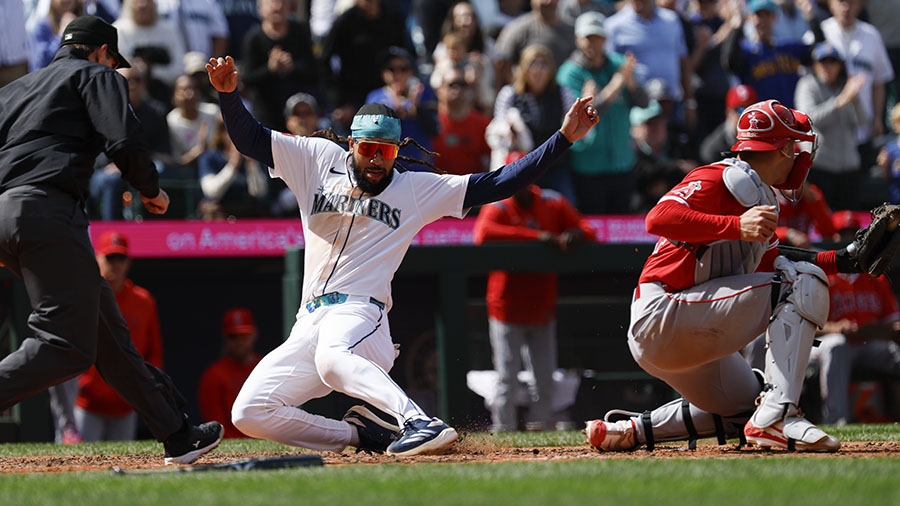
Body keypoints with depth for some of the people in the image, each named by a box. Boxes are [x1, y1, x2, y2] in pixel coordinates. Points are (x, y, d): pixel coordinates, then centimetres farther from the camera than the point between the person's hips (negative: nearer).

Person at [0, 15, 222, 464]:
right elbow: (122, 142, -7)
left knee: (107, 331, 11)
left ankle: (177, 435, 15)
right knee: (67, 345, -15)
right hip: (46, 211, -8)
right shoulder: (96, 75, 10)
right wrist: (150, 190, 10)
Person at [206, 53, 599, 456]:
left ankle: (422, 424, -51)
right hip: (310, 322, 5)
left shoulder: (418, 189, 9)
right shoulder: (319, 161, 14)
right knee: (249, 413, -4)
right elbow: (249, 138, 12)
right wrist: (228, 93, -8)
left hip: (360, 311, -5)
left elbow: (496, 185, 5)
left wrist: (563, 138, -2)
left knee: (332, 358, -41)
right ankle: (364, 435, 7)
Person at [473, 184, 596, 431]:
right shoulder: (497, 207, -9)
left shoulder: (552, 203, 3)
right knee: (507, 377, -4)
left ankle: (540, 426, 17)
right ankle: (503, 430, 1)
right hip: (507, 307, -4)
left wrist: (574, 235, -23)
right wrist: (536, 236, -35)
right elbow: (483, 234, -30)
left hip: (543, 307, 4)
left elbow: (587, 228, 4)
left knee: (545, 378, 8)